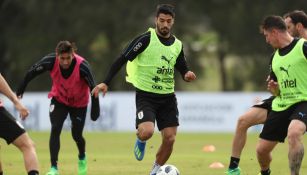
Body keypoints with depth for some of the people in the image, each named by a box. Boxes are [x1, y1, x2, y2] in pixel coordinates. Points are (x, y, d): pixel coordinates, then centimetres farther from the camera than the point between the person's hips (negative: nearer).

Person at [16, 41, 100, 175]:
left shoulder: (82, 66, -34)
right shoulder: (51, 61, -28)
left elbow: (93, 87, -26)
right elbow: (32, 72, -12)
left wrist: (95, 109, -28)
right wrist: (21, 88, -3)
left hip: (79, 102, -1)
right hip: (59, 99, 1)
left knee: (76, 135, 4)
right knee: (55, 130, -16)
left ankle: (82, 158, 38)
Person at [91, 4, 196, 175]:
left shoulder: (177, 45, 7)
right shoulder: (146, 39, -10)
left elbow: (183, 70, 16)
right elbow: (123, 59, -10)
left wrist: (188, 75, -10)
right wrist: (106, 83, -16)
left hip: (168, 97, 5)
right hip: (146, 95, -5)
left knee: (170, 138, -2)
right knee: (147, 131, -26)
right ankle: (141, 141, 13)